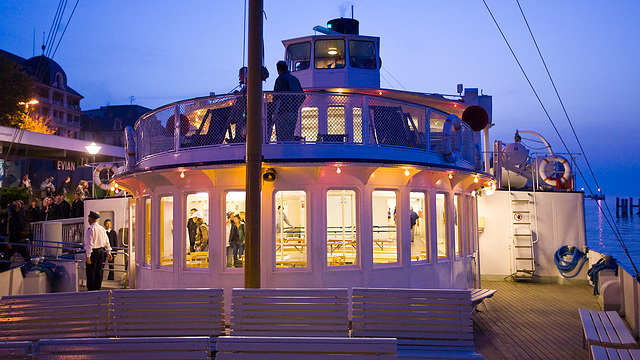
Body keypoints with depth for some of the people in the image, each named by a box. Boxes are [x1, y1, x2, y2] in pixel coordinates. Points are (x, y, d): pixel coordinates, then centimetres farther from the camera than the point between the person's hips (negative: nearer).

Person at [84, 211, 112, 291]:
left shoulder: (90, 229, -13)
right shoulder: (102, 229, 9)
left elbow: (89, 243, -17)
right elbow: (107, 242, 13)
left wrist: (88, 256, -17)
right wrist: (108, 252, 20)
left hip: (93, 252, -7)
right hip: (101, 251, 7)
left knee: (91, 272, 0)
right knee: (98, 271, 11)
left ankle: (91, 289, 3)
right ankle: (98, 288, 16)